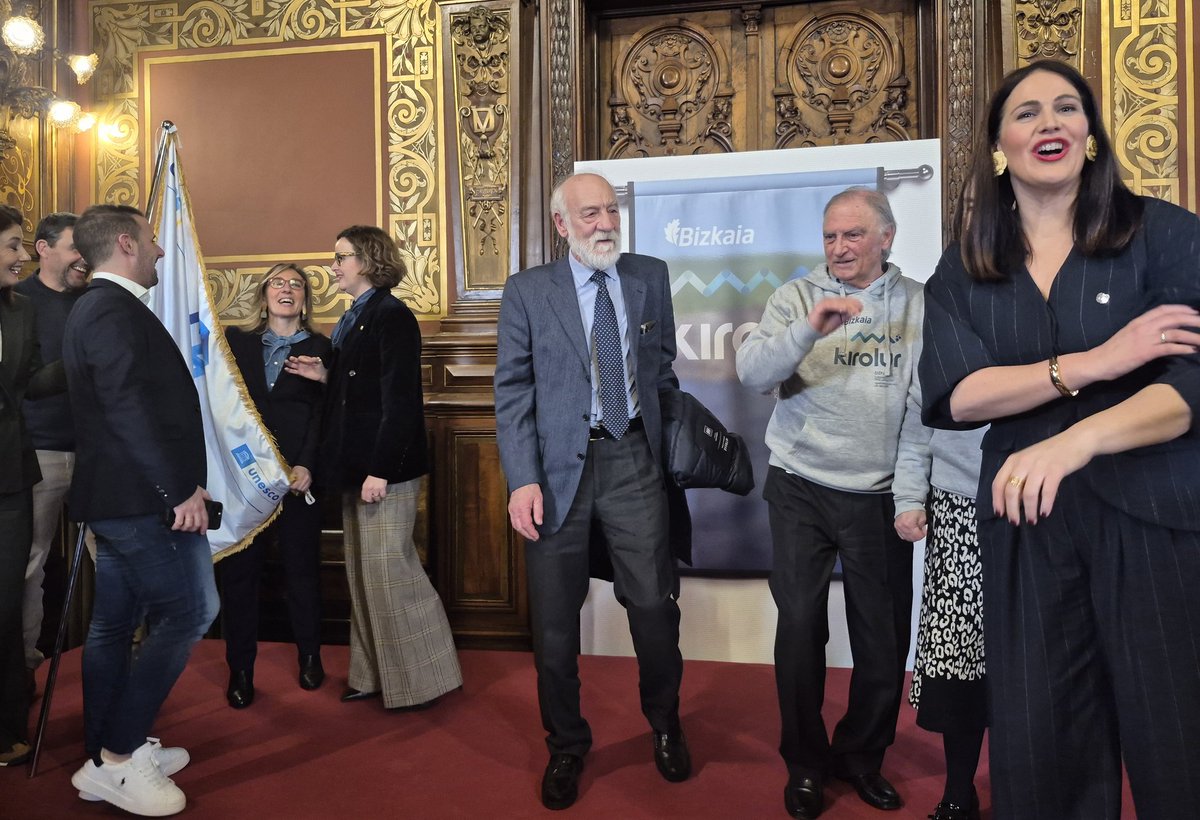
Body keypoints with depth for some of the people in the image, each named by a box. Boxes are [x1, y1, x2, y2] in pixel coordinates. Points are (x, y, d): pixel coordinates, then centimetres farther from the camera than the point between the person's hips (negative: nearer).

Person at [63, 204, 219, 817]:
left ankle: (107, 759, 25)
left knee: (114, 623, 14)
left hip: (113, 497, 11)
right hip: (143, 497, -11)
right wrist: (180, 488, -20)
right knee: (187, 612, -4)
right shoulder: (115, 310, -15)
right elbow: (132, 410, -23)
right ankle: (118, 757, 4)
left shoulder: (93, 309, 18)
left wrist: (178, 482, 18)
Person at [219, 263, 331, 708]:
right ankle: (240, 669, 16)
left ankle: (310, 656, 24)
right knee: (238, 571, 4)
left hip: (297, 472, -1)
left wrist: (307, 465, -13)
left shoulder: (319, 348, 6)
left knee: (302, 569, 8)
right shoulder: (236, 341, 12)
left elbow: (322, 413, -3)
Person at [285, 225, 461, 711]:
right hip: (356, 464, 10)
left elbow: (399, 400, -19)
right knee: (363, 572, 13)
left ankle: (421, 678, 11)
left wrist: (380, 470, -21)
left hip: (385, 466, -9)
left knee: (388, 568, -4)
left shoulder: (391, 316, -12)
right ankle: (376, 674, 25)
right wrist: (324, 376, 3)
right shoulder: (353, 320, 15)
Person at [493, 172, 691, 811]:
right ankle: (565, 746, 32)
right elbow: (512, 391, -4)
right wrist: (522, 480, -13)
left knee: (654, 603, 6)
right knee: (554, 618, 9)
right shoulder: (527, 291, -1)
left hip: (633, 459, 2)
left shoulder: (650, 277, 7)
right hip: (558, 465, -1)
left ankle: (665, 726, 35)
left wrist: (667, 441, 13)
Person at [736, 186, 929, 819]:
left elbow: (925, 407, -1)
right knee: (801, 625, 3)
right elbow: (752, 372, -12)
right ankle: (805, 763, 23)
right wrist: (809, 330, -27)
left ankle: (861, 755, 31)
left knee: (885, 634, 8)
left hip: (880, 497, 1)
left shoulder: (919, 305, 2)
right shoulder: (797, 297, 1)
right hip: (801, 489, -1)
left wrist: (911, 498, -5)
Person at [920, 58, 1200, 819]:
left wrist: (1072, 442, -28)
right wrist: (1099, 361, -16)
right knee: (1039, 747, 9)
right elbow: (955, 395, -7)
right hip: (1026, 525, 2)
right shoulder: (963, 269, 6)